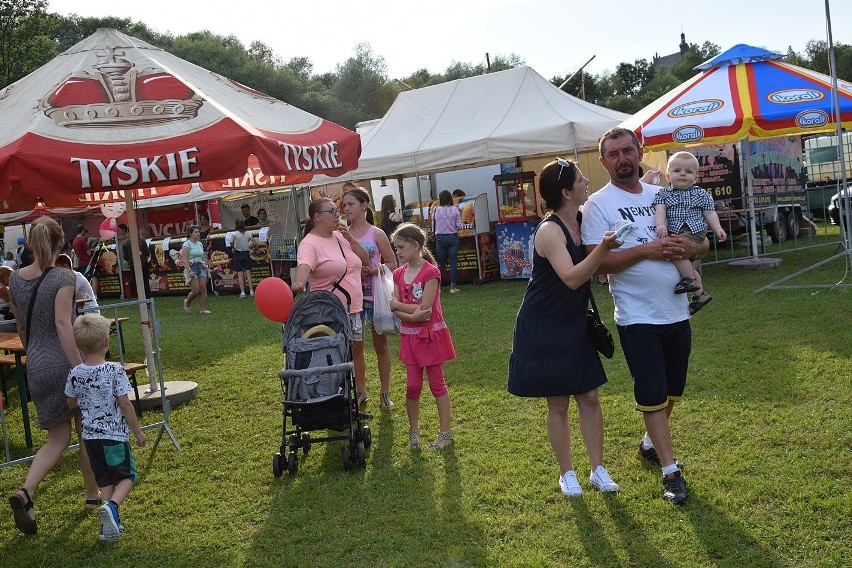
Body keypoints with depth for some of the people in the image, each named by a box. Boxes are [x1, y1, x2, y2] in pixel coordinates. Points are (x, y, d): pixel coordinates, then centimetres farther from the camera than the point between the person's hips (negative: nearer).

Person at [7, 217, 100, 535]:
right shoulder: (62, 278, -14)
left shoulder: (15, 279, 5)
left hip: (36, 367, 5)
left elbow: (21, 327, 14)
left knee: (58, 438, 13)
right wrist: (81, 369, -25)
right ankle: (93, 495, 27)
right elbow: (62, 324, -23)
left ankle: (26, 492, -9)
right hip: (66, 362, -5)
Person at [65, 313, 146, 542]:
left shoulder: (75, 374, -4)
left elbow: (71, 404, 8)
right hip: (114, 435, -4)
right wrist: (138, 431, -4)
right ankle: (111, 506, -15)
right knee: (127, 476, 10)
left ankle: (109, 524, 11)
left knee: (105, 480, 16)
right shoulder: (115, 370, -17)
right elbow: (125, 404, -14)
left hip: (90, 436, 4)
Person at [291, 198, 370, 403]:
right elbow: (303, 266, -33)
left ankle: (360, 391, 35)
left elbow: (365, 261, 11)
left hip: (354, 308, 7)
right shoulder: (310, 244, -13)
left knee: (356, 352, 19)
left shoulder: (340, 236, 9)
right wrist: (298, 283, -54)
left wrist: (349, 237, -2)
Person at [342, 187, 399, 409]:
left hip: (375, 295, -2)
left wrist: (372, 270, -18)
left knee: (380, 344, 9)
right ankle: (361, 391, 22)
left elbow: (392, 264, -3)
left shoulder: (377, 234, -5)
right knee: (355, 346, 9)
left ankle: (385, 391, 20)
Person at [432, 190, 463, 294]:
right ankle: (453, 286, 2)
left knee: (440, 263, 10)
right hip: (453, 237, -1)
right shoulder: (455, 209, -4)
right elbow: (459, 226, -3)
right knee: (453, 262, 2)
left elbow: (433, 226, 0)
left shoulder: (436, 210, -4)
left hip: (440, 238, 1)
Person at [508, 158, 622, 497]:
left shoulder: (583, 221, 0)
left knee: (589, 397, 7)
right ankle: (567, 474, 20)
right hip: (544, 329, -6)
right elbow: (572, 278, -32)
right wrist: (603, 248, -44)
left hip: (575, 326, 7)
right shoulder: (549, 230, -22)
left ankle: (598, 469, 18)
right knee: (558, 405, 5)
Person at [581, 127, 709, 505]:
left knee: (672, 391, 18)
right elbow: (596, 263, -16)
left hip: (676, 313, 6)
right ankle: (671, 472, 11)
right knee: (652, 395, 0)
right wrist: (645, 250, -24)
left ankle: (651, 444, 40)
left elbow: (703, 242, 12)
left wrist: (691, 247, -12)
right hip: (638, 318, -5)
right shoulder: (598, 204, -7)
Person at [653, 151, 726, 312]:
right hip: (674, 233, 4)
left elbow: (710, 213, 12)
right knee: (687, 263, 9)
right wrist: (660, 225, -23)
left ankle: (690, 280, -15)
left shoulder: (700, 194, 10)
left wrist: (718, 229, -1)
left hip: (694, 230, -4)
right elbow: (660, 210, -5)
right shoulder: (664, 194, 9)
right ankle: (700, 293, 24)